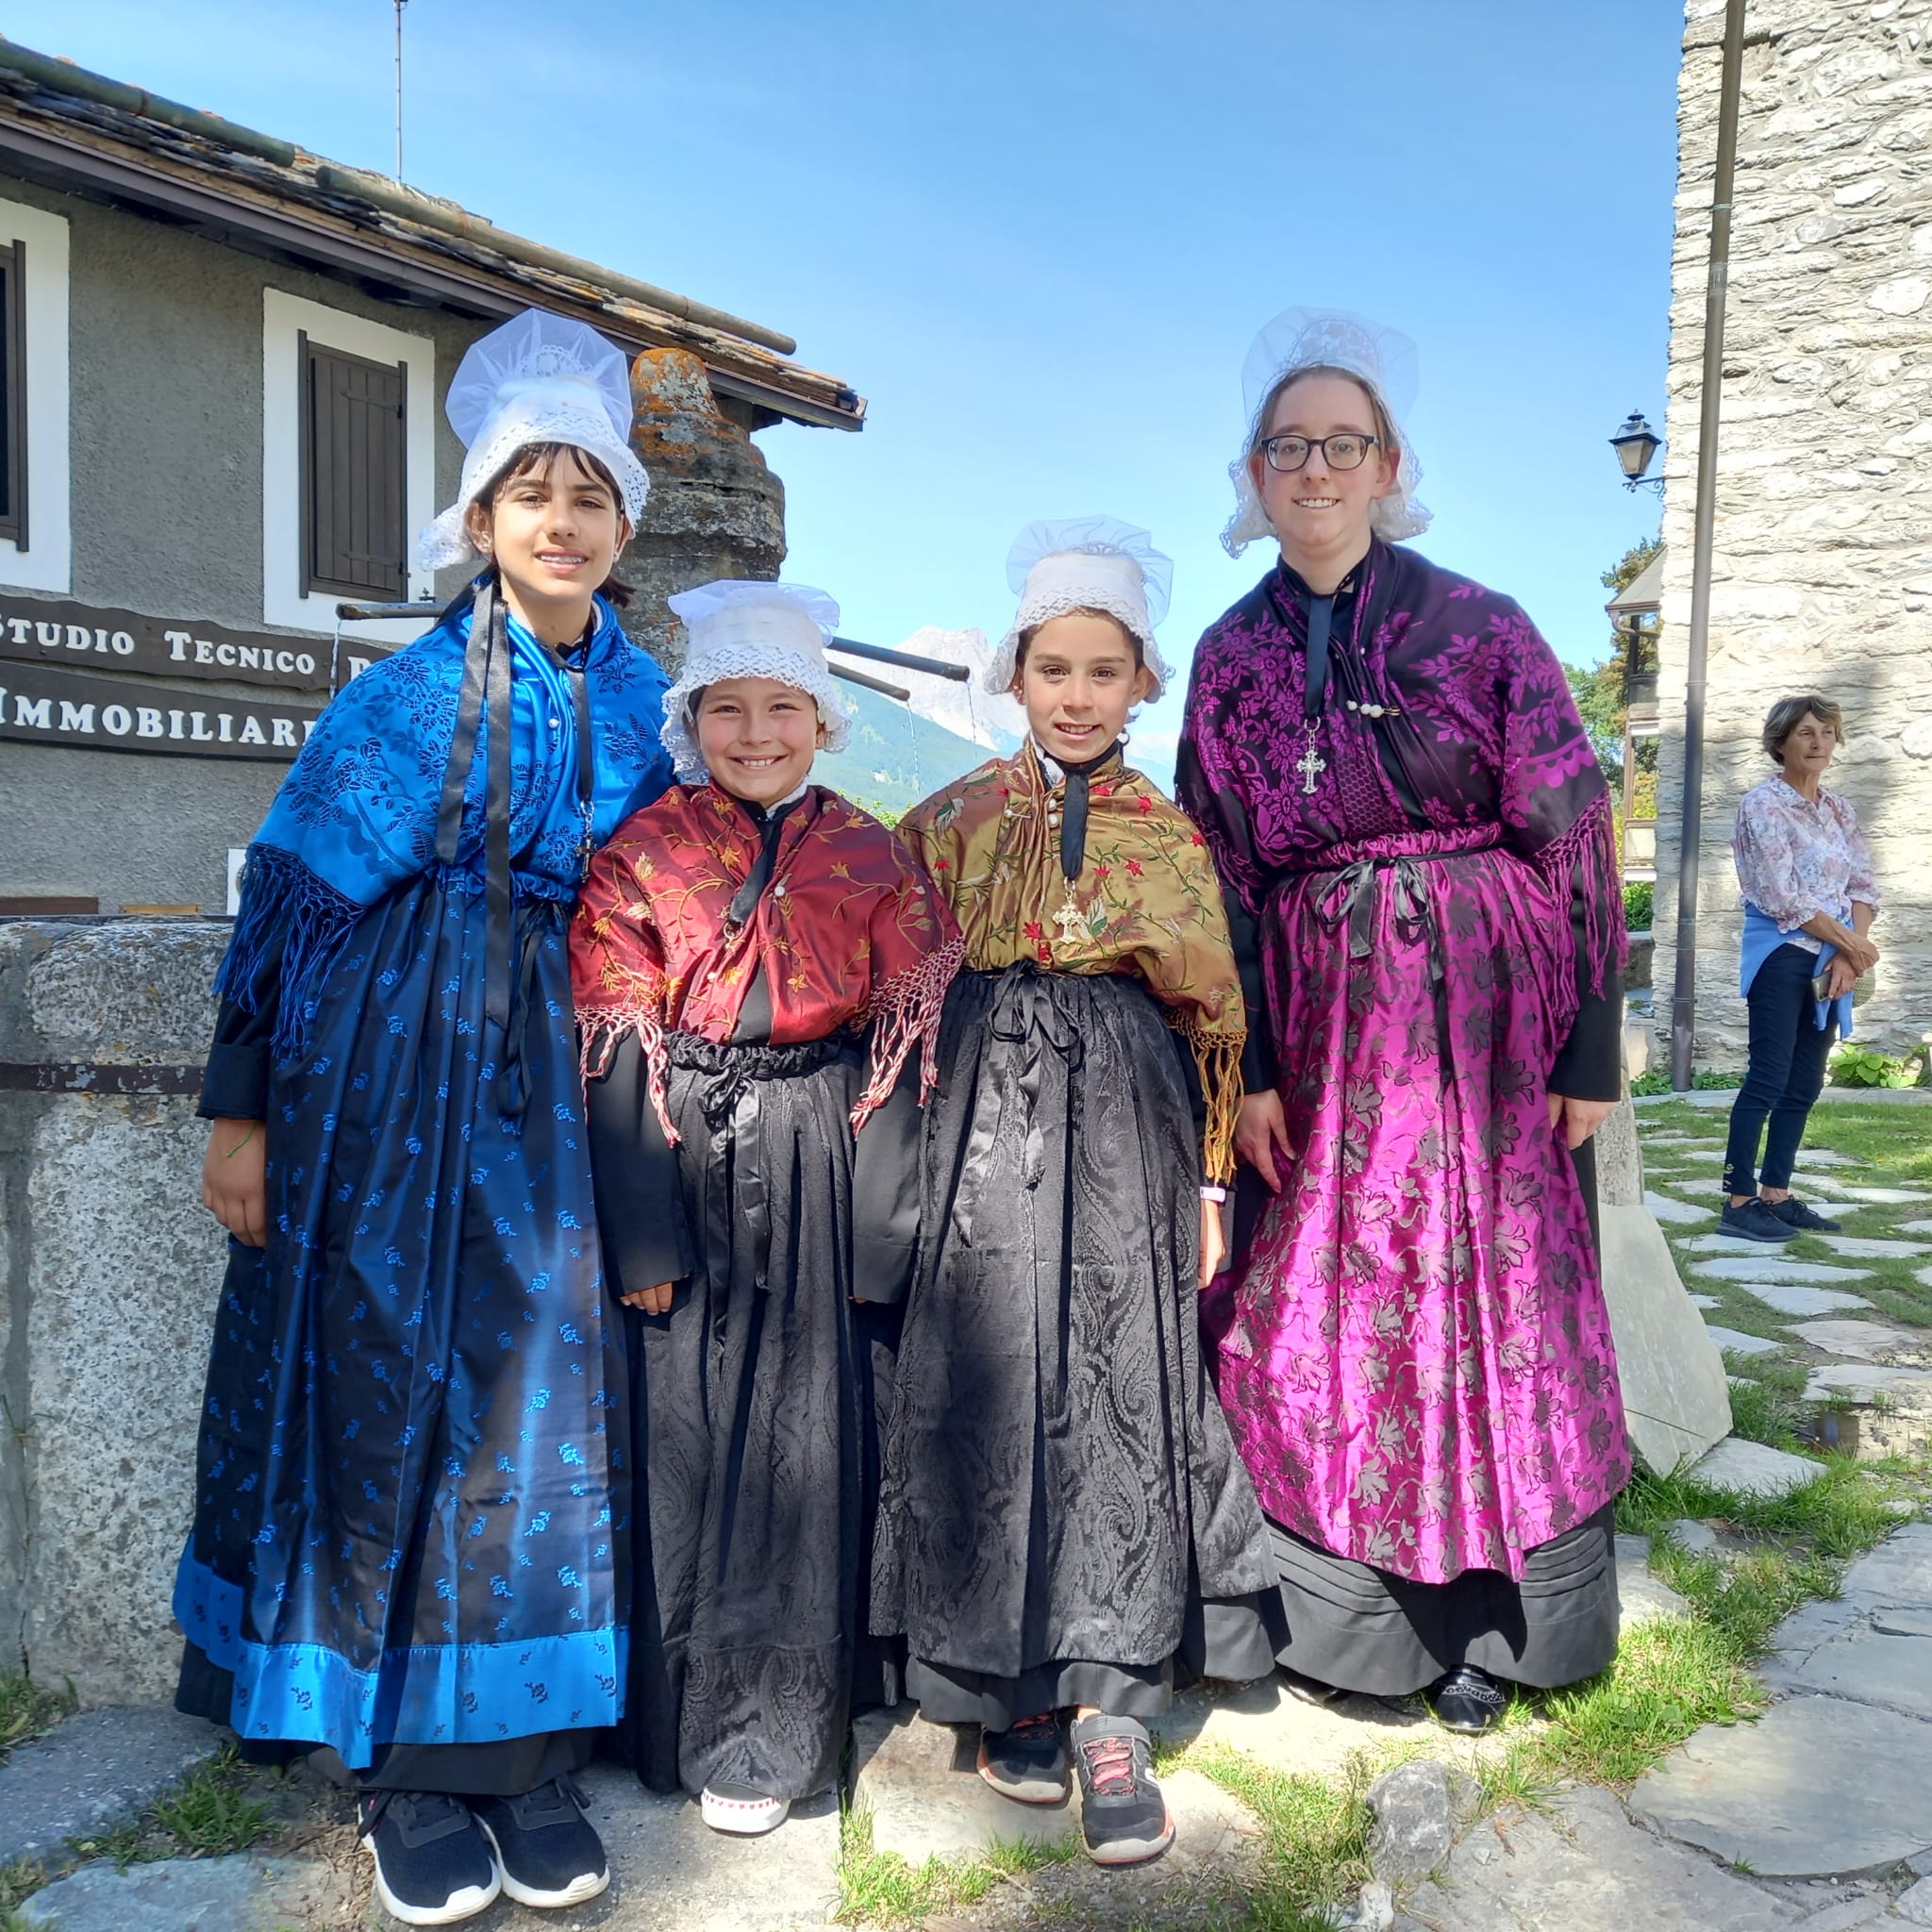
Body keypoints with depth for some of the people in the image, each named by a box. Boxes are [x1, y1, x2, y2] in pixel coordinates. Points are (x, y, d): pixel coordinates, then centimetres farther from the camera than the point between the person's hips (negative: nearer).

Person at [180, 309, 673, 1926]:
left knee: (539, 1371, 3)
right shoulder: (408, 688, -2)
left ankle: (525, 1753, 15)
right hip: (387, 1057, -3)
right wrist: (240, 1109, -6)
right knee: (388, 1377, 1)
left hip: (548, 1063, 3)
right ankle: (406, 1770, 13)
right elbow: (287, 892, -2)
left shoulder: (640, 697, 9)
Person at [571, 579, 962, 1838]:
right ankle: (703, 1713, 24)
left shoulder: (871, 861, 4)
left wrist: (883, 1229, -3)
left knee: (813, 1436, 5)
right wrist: (641, 1230, -8)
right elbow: (616, 1050, -2)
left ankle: (777, 1725, 20)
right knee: (688, 1435, 5)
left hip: (820, 1169, 1)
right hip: (685, 1161, 0)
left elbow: (901, 1047, 2)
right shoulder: (641, 855, 2)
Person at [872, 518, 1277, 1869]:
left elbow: (1209, 1018, 11)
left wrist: (1211, 1179, 6)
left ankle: (1108, 1717, 5)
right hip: (989, 1123, 0)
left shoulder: (1171, 834, 10)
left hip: (1125, 1130, 1)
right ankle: (1012, 1689, 14)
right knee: (992, 1387, -1)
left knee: (1122, 1394, -2)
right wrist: (905, 1157, 1)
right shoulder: (956, 819, 8)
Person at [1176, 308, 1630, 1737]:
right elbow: (1221, 872, 5)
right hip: (1318, 1028, 3)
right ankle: (1344, 1613, 26)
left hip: (1483, 1017, -2)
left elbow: (1575, 838, -4)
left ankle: (1485, 1621, 25)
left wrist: (1590, 1052, -7)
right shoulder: (1231, 656, 5)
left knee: (1491, 1302, 6)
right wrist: (1250, 1067, -1)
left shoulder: (1479, 626, -3)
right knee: (1313, 1313, 6)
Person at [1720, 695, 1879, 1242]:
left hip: (1829, 961, 7)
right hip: (1781, 954, -7)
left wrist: (1849, 956, -7)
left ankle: (1776, 1195, 15)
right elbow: (1782, 897, -15)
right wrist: (1853, 943, -10)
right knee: (1767, 1080, -9)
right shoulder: (1763, 804, -8)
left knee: (1804, 1084, 8)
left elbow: (1863, 885, 8)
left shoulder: (1838, 808, 14)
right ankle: (1738, 1201, -5)